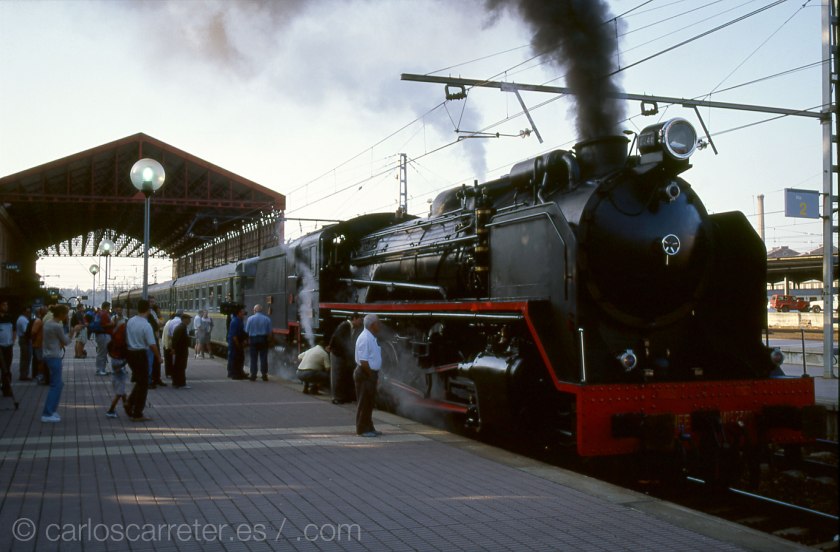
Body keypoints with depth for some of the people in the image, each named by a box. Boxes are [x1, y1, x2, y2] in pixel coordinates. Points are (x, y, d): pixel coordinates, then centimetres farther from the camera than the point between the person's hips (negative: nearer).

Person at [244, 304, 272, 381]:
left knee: (253, 358, 5)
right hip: (263, 340, 1)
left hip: (253, 340, -1)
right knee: (263, 358, 5)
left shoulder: (250, 318, -5)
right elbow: (269, 332, -1)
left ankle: (253, 375, 5)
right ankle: (264, 375, 5)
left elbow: (246, 331, -2)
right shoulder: (267, 319, -2)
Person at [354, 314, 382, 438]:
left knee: (369, 402, 15)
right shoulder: (365, 338, -19)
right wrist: (371, 375, -18)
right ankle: (362, 429, 4)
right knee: (364, 403, -3)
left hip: (370, 373, 10)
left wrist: (375, 374, 14)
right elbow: (363, 361, -23)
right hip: (365, 374, -10)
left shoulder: (371, 338, 13)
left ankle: (369, 428, 24)